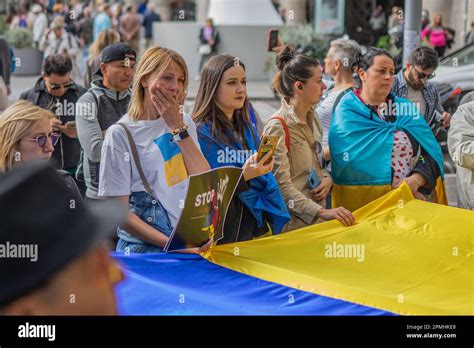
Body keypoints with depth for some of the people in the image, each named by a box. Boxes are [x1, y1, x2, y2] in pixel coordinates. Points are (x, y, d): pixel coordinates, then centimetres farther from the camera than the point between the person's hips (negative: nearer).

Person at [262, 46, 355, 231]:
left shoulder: (312, 118, 10)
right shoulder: (278, 127, -16)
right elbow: (281, 186, -21)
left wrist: (327, 178, -1)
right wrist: (322, 212, -30)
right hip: (292, 223, -7)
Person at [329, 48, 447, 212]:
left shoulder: (406, 109, 11)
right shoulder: (346, 111, -1)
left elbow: (432, 153, 2)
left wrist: (416, 180, -18)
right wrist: (394, 184, -17)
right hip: (361, 202, -3)